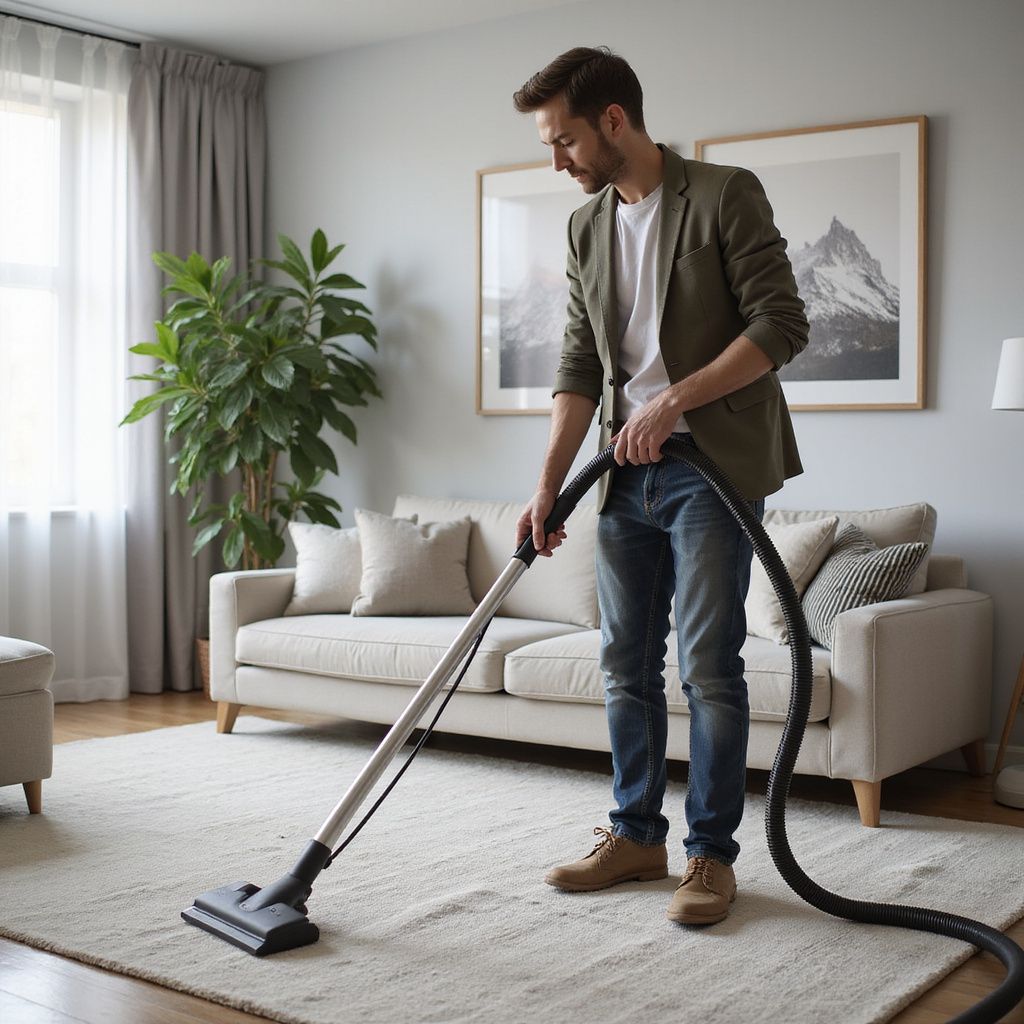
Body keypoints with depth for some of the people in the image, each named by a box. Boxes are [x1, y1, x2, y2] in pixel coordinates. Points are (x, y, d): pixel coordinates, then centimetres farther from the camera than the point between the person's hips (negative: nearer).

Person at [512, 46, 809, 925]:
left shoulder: (724, 196, -7)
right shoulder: (587, 229, 12)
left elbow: (782, 325, -13)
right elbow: (580, 368, 10)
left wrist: (674, 400, -18)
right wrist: (548, 485, 1)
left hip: (713, 470, -6)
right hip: (628, 474, 7)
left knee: (708, 667, -5)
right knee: (627, 665, 10)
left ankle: (713, 853, 8)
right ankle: (638, 835, 23)